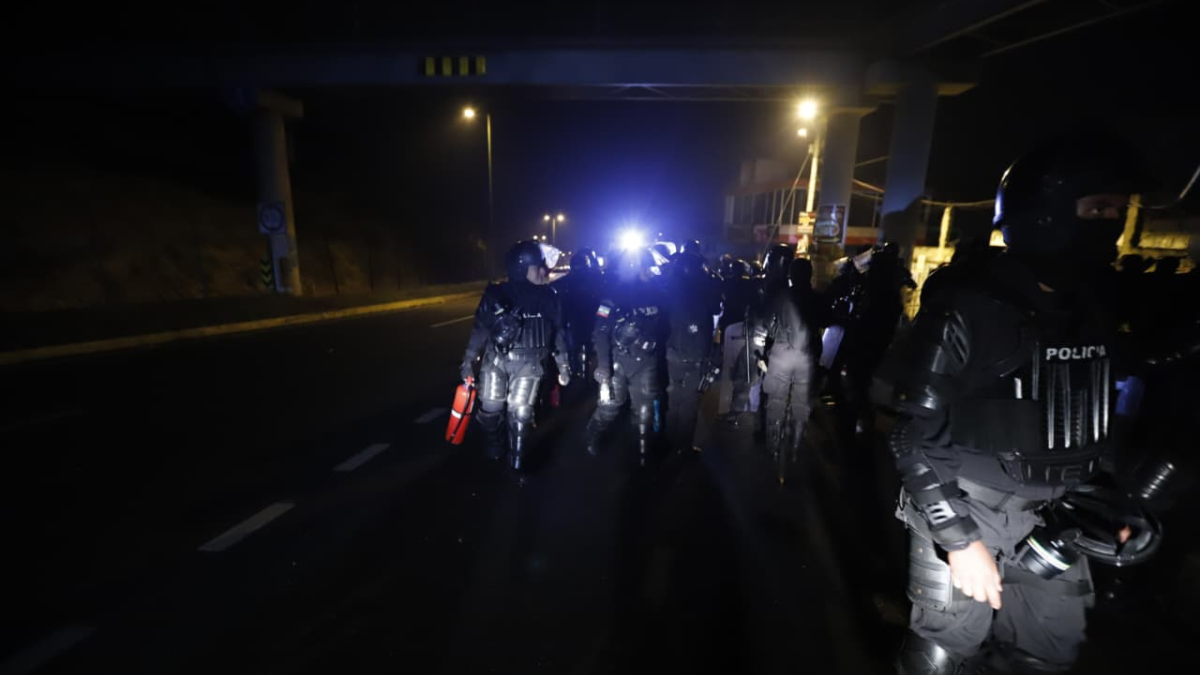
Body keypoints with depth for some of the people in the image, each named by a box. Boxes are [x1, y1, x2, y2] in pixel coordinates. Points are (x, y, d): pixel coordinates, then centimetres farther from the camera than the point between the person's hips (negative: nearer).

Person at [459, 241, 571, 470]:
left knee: (520, 414, 0)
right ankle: (494, 447, 38)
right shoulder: (496, 294, -8)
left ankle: (517, 462, 22)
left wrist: (563, 365, 6)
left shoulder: (548, 297, -3)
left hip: (528, 363, 0)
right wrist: (468, 361, 0)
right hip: (496, 358, 0)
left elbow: (557, 332, 5)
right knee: (490, 409, 7)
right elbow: (480, 328, -1)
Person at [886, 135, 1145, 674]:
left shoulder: (1095, 313, 3)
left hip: (1054, 518, 7)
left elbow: (1095, 421, 15)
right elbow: (913, 437, -20)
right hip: (964, 511, -6)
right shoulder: (964, 311, -20)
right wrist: (959, 539, -21)